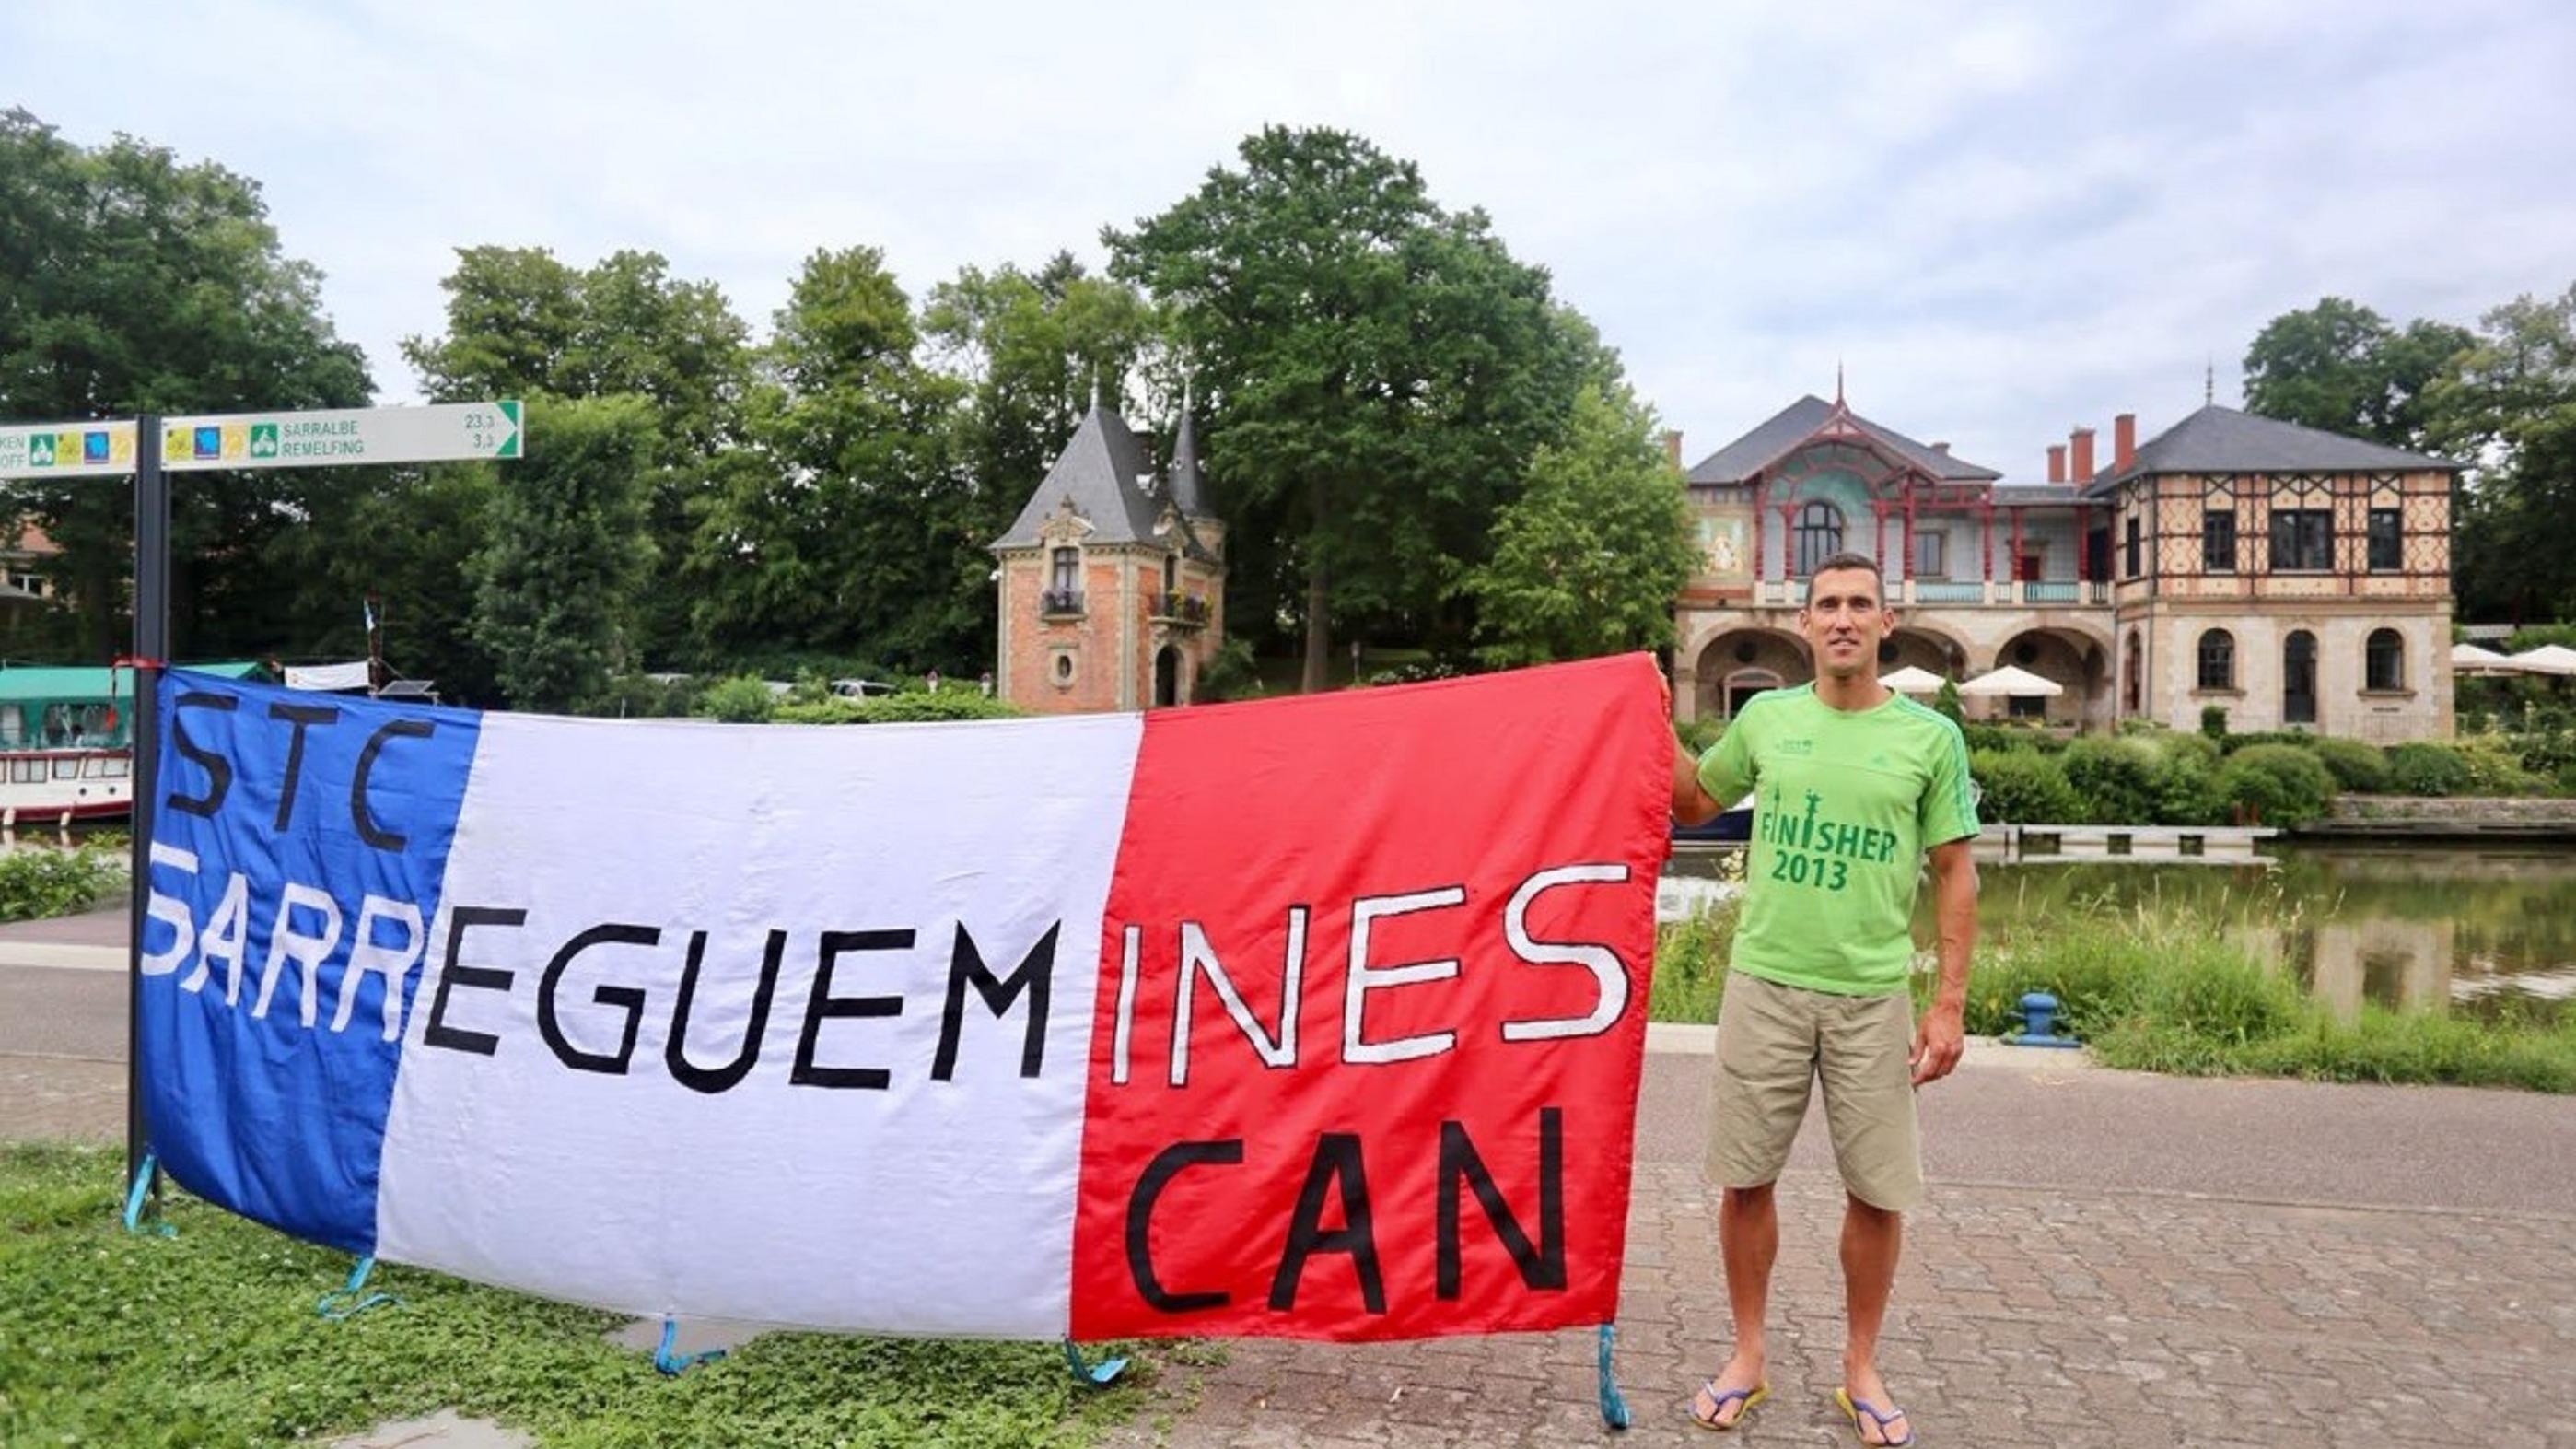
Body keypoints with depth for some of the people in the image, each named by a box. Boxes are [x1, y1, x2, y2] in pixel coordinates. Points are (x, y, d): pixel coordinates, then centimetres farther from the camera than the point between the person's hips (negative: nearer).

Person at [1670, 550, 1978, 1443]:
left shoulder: (1929, 737, -1)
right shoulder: (1764, 718, 3)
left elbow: (1956, 875, 2)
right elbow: (1693, 804, 18)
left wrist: (1950, 1002, -3)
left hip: (1873, 997, -1)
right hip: (1764, 985, 1)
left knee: (1877, 1192, 7)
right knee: (1745, 1180, 8)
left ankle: (1861, 1368, 27)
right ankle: (1748, 1356, 26)